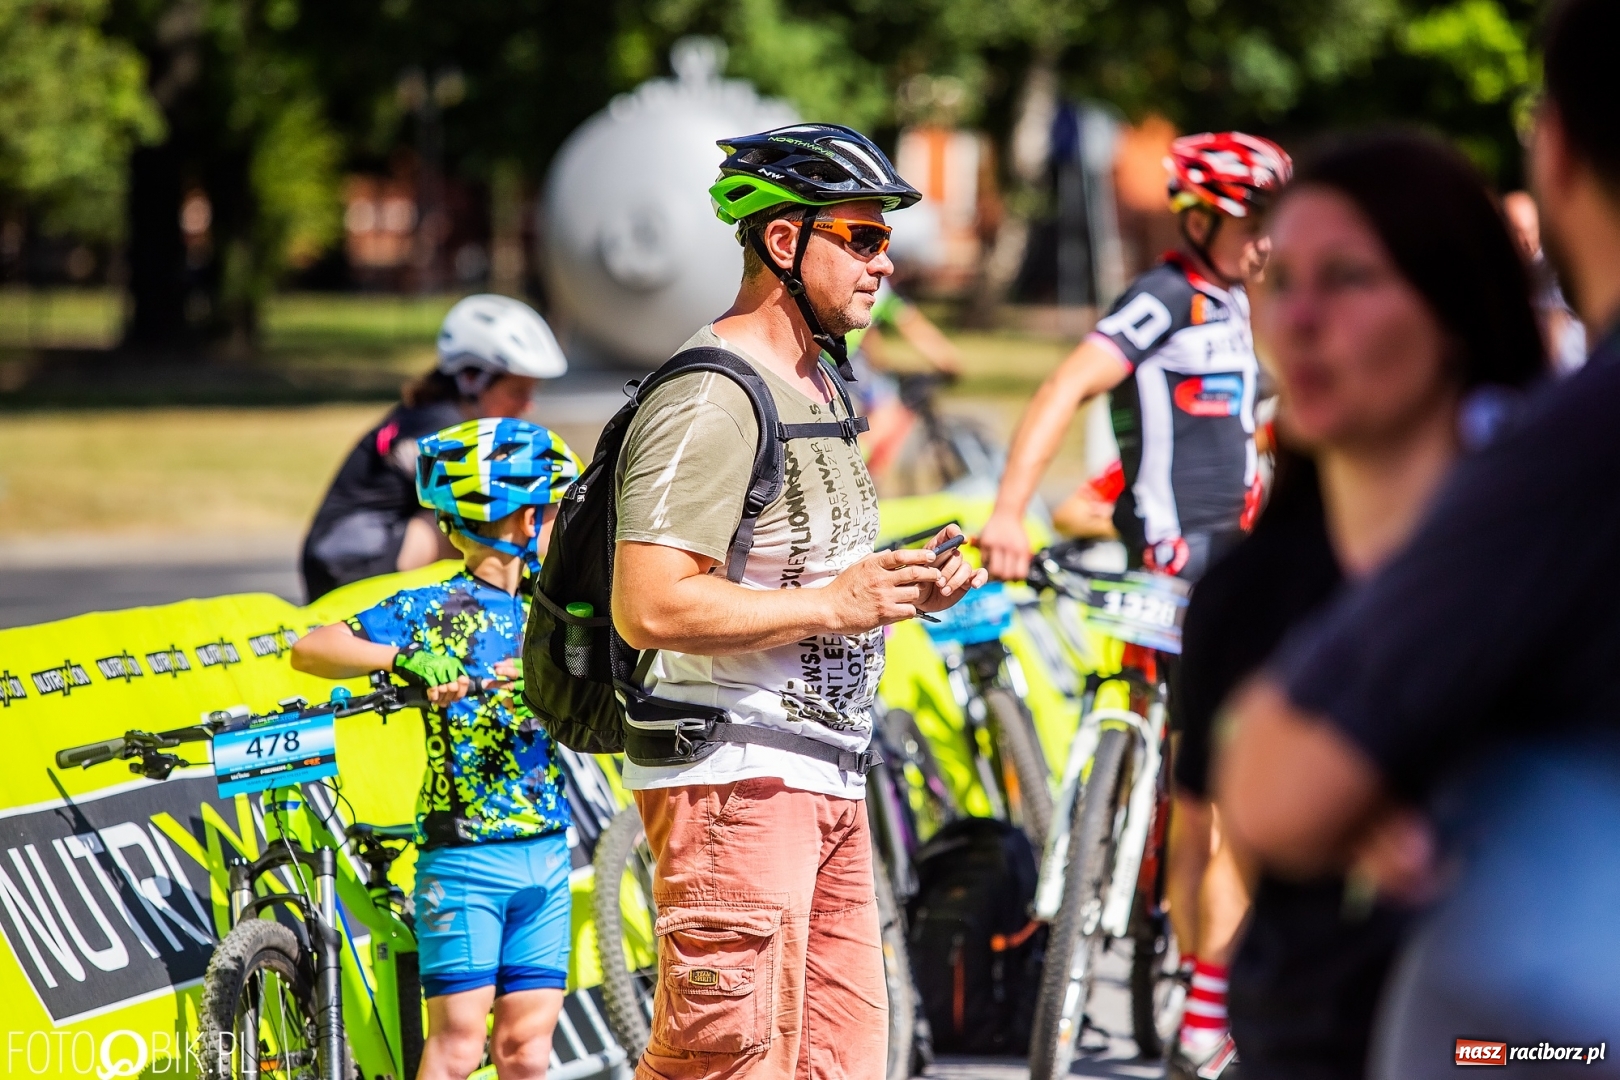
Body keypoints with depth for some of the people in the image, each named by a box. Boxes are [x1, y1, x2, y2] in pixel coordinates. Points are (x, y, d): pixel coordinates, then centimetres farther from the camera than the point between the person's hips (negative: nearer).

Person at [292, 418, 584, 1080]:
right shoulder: (432, 611, -5)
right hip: (464, 856, -5)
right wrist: (407, 658, -26)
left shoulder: (542, 613, 11)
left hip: (547, 854, 5)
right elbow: (309, 651, -12)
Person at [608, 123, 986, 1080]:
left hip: (827, 778, 10)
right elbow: (651, 607, -23)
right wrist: (832, 606, -20)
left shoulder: (821, 383, 18)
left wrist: (901, 587, 8)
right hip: (734, 776, -10)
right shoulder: (709, 400, -14)